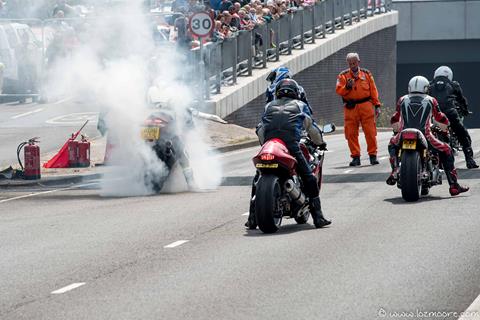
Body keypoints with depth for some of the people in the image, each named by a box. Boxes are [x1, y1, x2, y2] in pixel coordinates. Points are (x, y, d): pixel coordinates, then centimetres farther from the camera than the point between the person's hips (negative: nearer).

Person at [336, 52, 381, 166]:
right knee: (351, 134, -2)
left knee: (370, 132, -4)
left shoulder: (366, 74, 14)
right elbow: (338, 90, 1)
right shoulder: (343, 76, 10)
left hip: (366, 106, 0)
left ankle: (373, 155, 3)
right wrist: (347, 87, -17)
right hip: (350, 107, 0)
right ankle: (355, 157, 5)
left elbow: (373, 90, 12)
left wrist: (377, 105, 6)